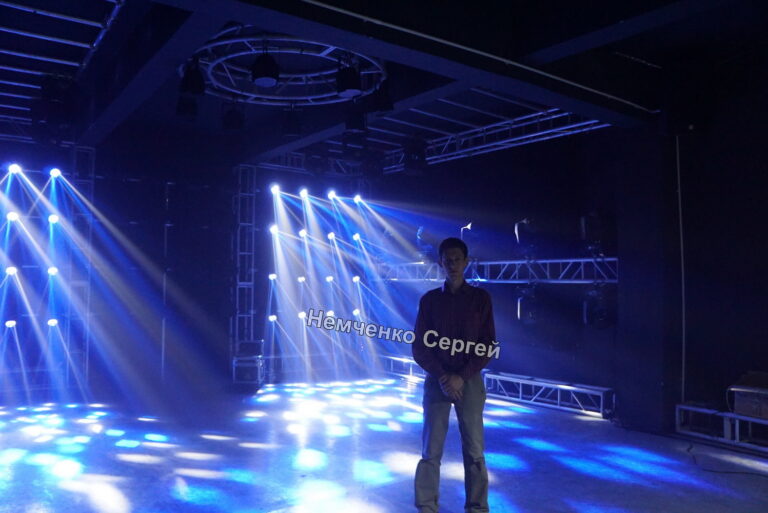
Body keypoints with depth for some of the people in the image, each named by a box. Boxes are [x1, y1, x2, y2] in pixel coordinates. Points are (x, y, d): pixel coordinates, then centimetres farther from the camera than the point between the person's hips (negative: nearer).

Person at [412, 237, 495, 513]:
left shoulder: (480, 297, 3)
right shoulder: (429, 299, 5)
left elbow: (488, 345, -1)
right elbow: (419, 347, 2)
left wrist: (462, 377, -11)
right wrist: (442, 376, -10)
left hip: (470, 381, 0)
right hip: (437, 381, 1)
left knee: (474, 451, 2)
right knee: (431, 450, 1)